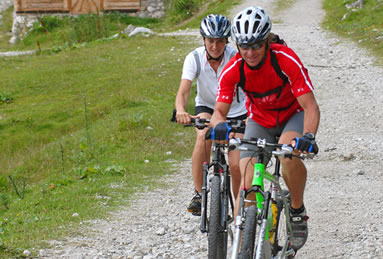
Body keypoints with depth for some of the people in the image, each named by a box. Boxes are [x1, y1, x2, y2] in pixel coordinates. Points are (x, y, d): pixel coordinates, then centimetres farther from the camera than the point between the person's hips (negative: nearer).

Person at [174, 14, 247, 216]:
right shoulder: (195, 58, -20)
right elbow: (183, 92, -29)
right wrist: (181, 111, -51)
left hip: (235, 111, -1)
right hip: (207, 107, 1)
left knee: (236, 166, -11)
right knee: (204, 136, -33)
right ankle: (199, 194, -24)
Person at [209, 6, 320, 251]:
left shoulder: (286, 59, -29)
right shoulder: (233, 70, -22)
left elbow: (310, 106, -31)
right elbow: (219, 111, -22)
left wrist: (309, 136, -50)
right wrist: (219, 125, -48)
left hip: (293, 115, -2)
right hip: (260, 120, 3)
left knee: (289, 153, -36)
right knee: (247, 184, -14)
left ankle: (298, 212, -12)